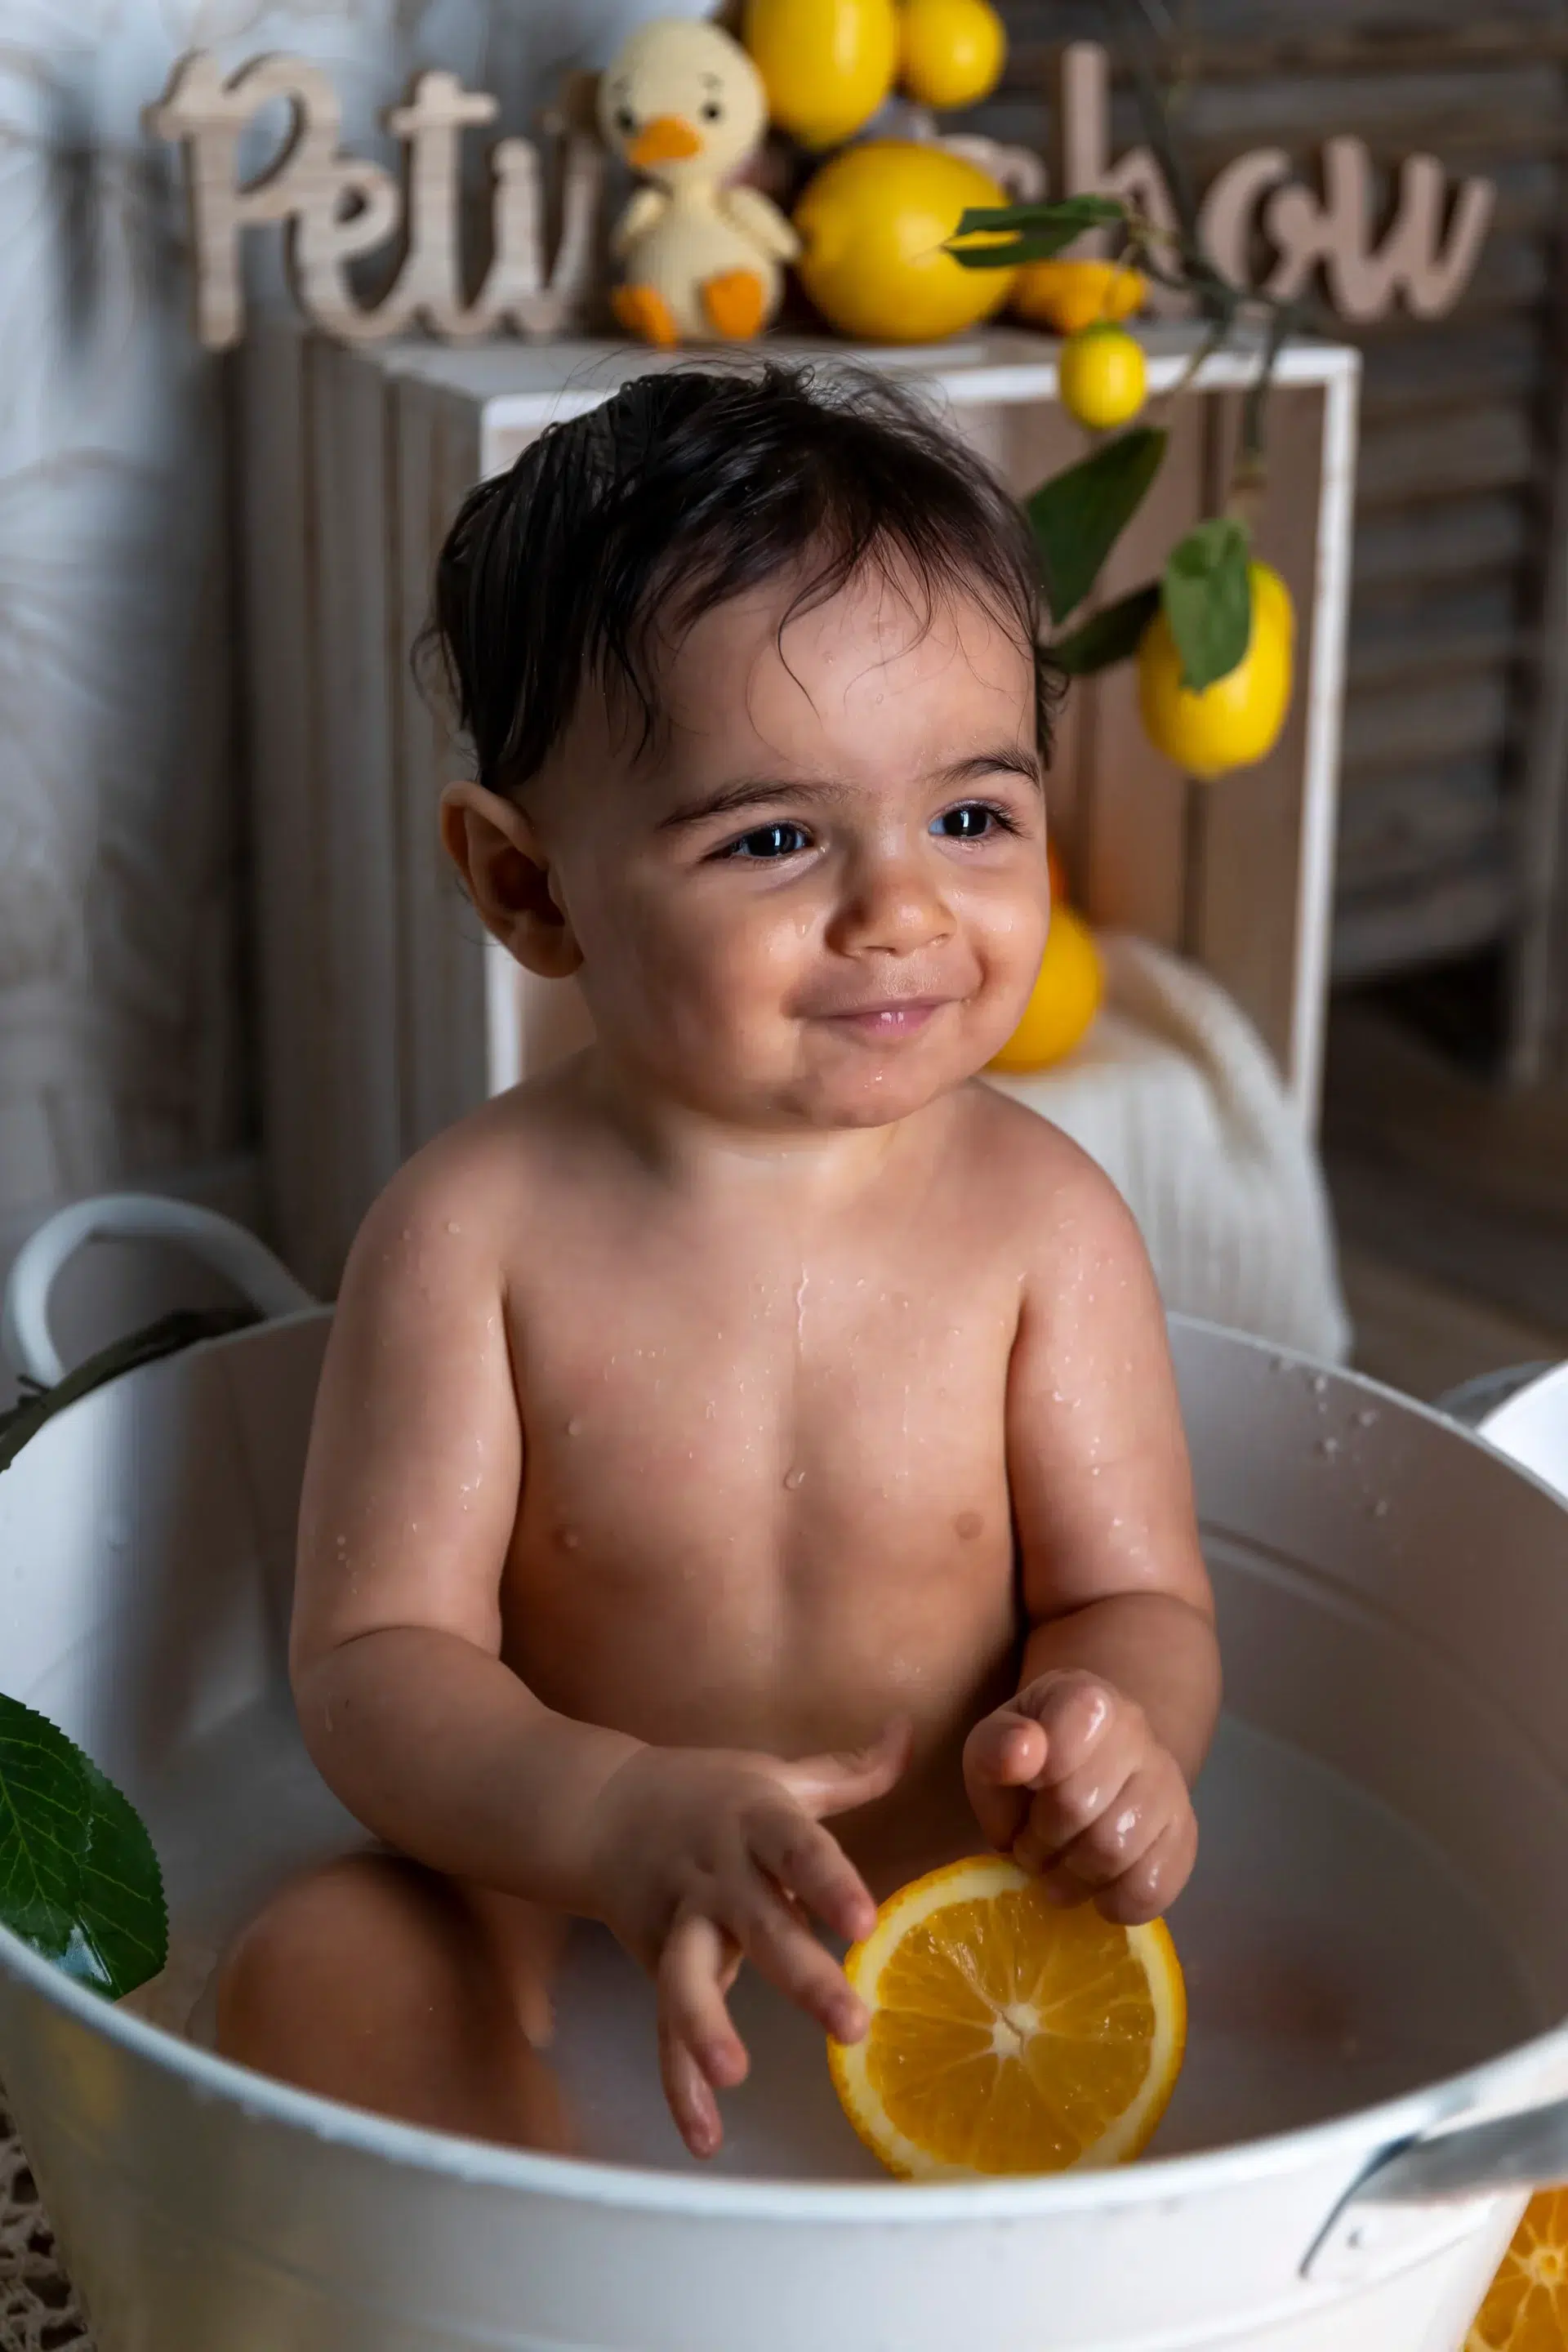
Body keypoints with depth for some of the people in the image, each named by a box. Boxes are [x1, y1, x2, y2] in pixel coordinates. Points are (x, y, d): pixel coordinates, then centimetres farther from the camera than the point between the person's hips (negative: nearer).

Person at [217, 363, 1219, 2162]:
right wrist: (623, 1818, -34)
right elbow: (377, 1654, -14)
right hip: (550, 1910, -1)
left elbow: (1134, 1600, -3)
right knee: (314, 1975, -25)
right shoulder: (475, 1227, -13)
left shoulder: (1042, 1220, -10)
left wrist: (1111, 1734, -29)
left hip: (945, 1910, 2)